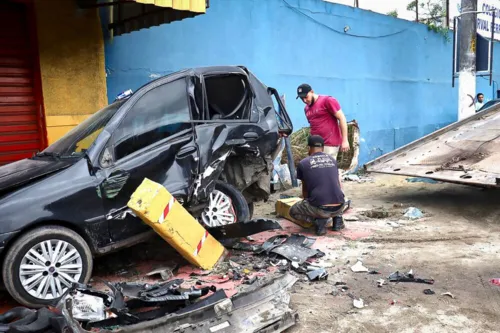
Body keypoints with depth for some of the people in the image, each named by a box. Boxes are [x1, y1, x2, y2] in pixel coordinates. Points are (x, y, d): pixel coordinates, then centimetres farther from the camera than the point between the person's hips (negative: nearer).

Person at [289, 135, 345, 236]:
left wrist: (305, 201, 44)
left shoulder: (303, 163, 6)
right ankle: (337, 218, 14)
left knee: (293, 211, 22)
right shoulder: (332, 160, 16)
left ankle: (319, 220, -1)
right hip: (339, 207, 4)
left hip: (319, 208, -4)